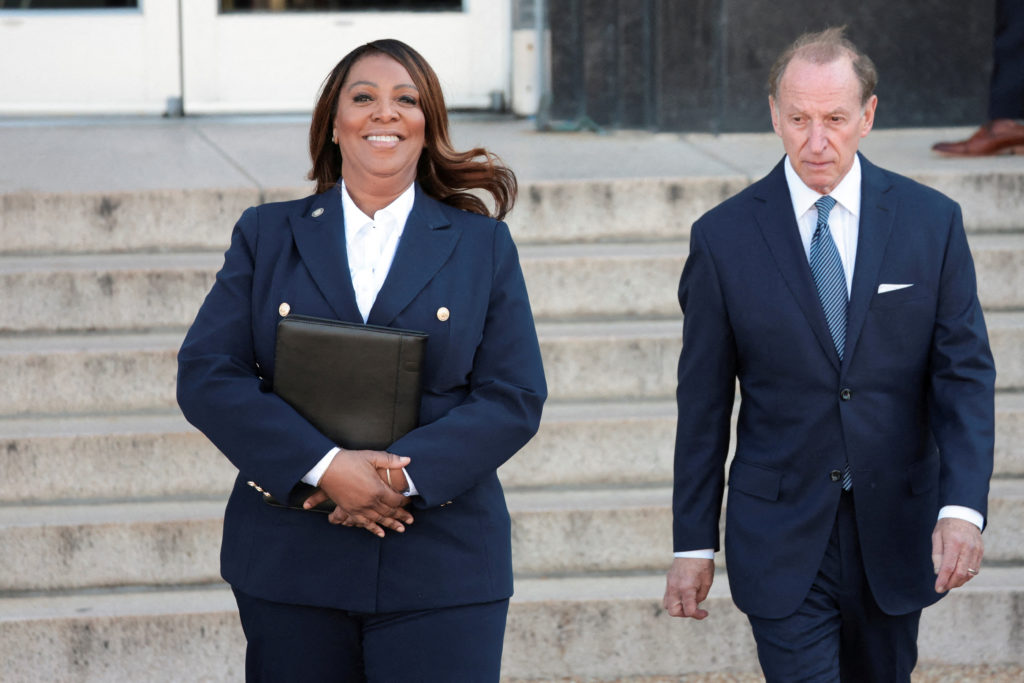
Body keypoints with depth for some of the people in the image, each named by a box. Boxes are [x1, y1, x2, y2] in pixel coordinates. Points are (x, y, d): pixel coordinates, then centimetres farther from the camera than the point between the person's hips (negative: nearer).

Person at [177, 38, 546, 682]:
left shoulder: (483, 246, 8)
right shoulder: (267, 235, 9)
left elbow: (515, 397, 0)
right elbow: (206, 376, -2)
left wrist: (405, 473, -16)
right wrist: (324, 467, -15)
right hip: (289, 567, 1)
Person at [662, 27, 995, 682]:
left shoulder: (932, 221, -1)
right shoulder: (725, 237, -3)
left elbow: (967, 375, -3)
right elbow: (703, 402, 2)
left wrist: (963, 507, -17)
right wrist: (694, 544, 1)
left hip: (895, 533, 2)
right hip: (781, 542, -2)